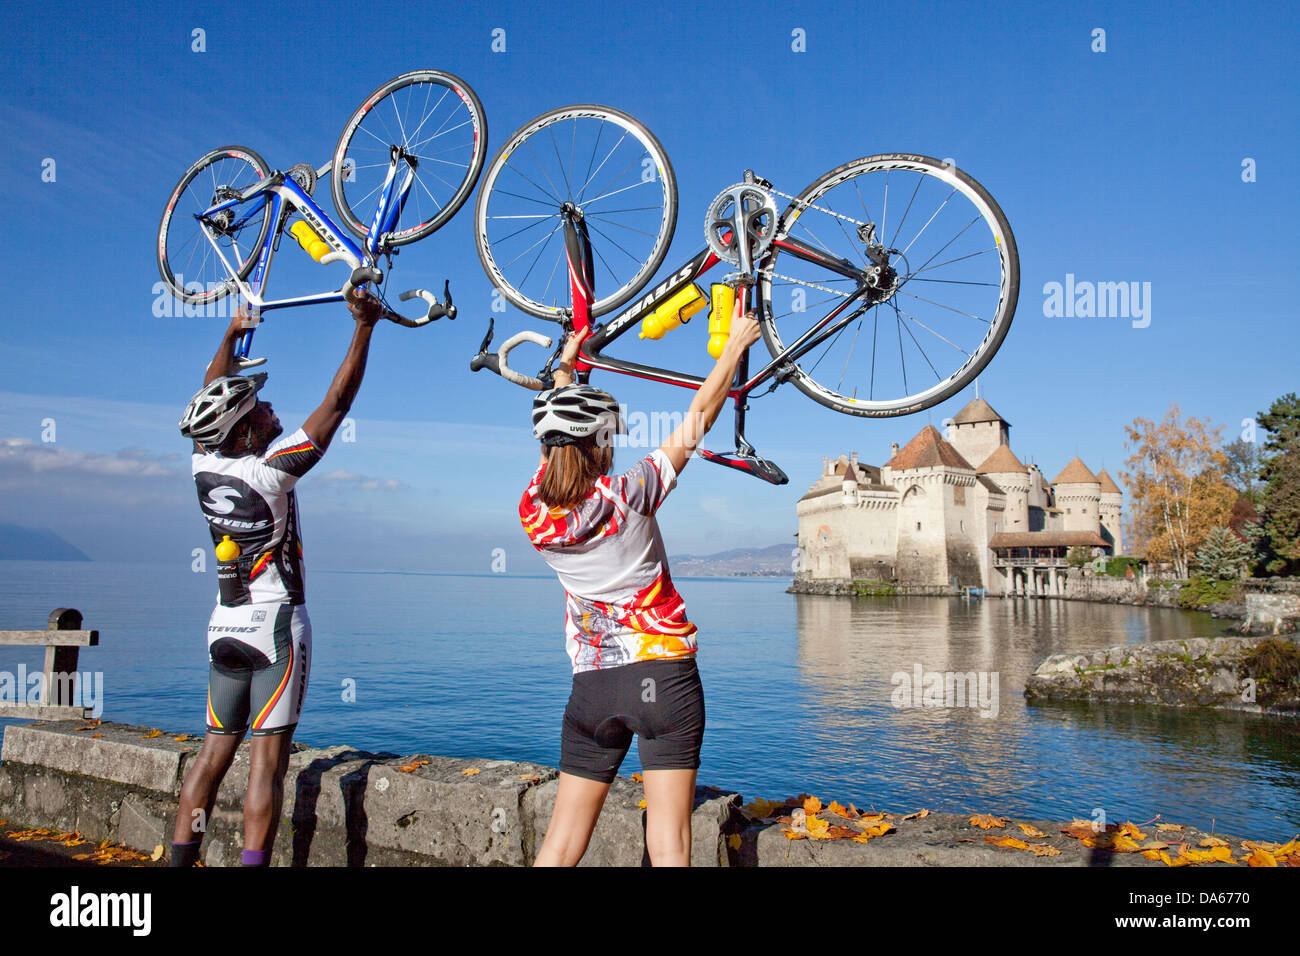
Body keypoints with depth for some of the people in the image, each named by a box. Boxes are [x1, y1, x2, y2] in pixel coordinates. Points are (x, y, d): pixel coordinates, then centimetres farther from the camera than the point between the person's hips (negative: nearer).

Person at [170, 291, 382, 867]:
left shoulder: (205, 466, 0)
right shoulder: (270, 470, -17)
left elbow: (211, 398, 18)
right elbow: (337, 402, -16)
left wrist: (232, 333, 28)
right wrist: (364, 325, -13)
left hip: (224, 627, 7)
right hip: (277, 626, -7)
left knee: (215, 751, 13)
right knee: (268, 758, -3)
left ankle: (181, 859, 17)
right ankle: (254, 862, -1)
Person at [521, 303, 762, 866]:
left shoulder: (533, 512, -2)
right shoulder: (626, 495, -13)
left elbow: (555, 439, 17)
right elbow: (698, 417, -4)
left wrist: (565, 366, 32)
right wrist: (736, 344, 9)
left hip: (590, 687, 4)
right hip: (663, 674, -4)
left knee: (561, 843, 13)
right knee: (668, 846, 1)